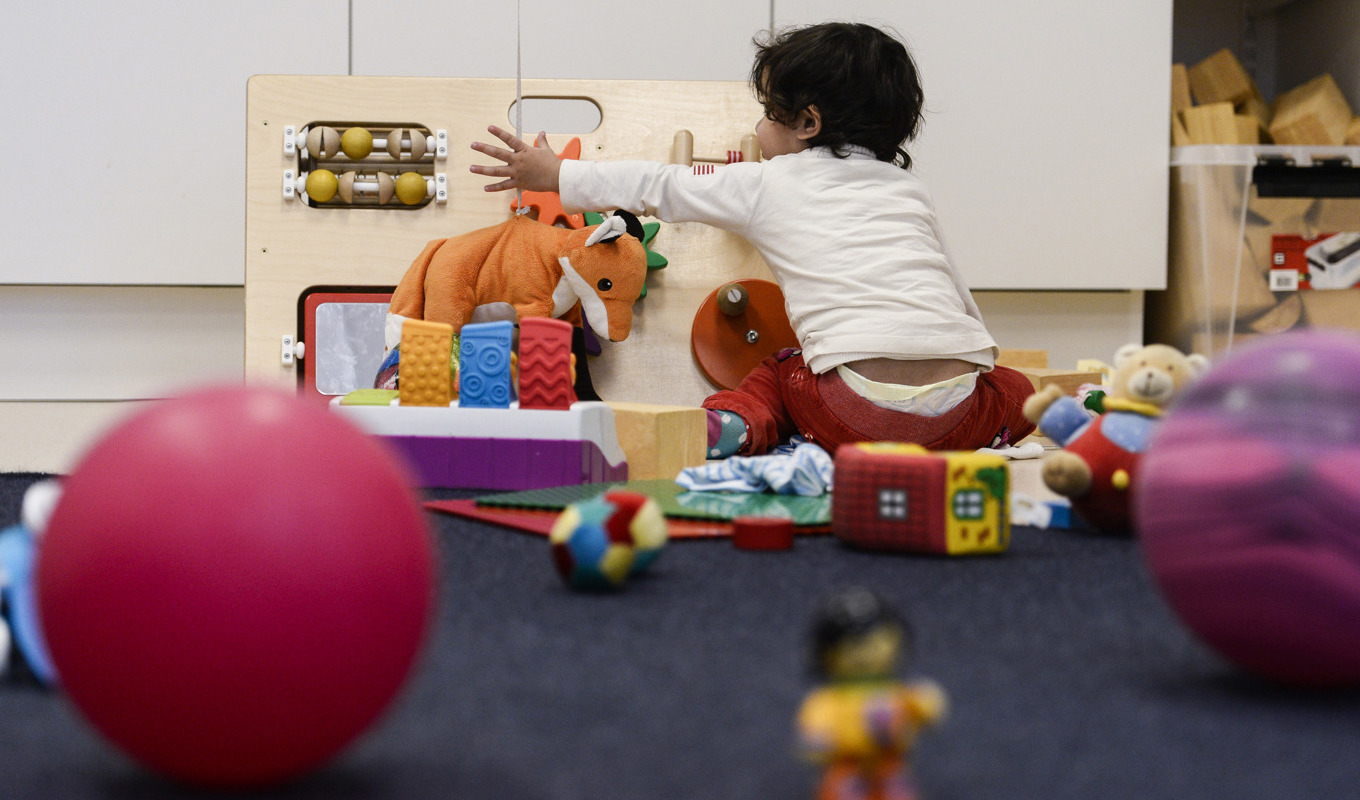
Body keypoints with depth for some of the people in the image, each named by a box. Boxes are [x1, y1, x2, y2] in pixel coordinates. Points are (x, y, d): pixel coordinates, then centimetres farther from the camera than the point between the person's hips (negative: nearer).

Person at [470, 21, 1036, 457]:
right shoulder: (908, 187, 25)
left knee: (776, 376, 25)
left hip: (860, 407, -3)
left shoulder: (766, 184, 14)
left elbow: (659, 189, 25)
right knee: (1016, 390, 30)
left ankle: (730, 424, -6)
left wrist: (556, 175, 38)